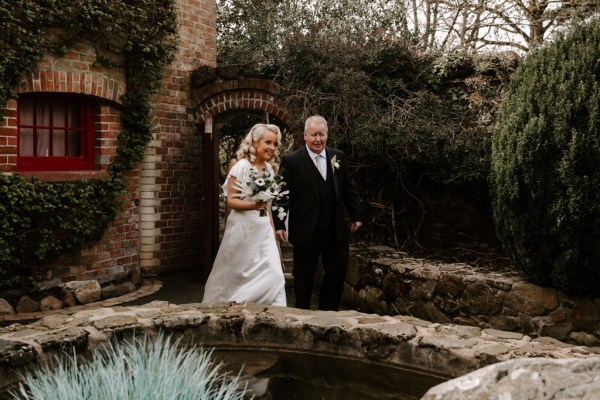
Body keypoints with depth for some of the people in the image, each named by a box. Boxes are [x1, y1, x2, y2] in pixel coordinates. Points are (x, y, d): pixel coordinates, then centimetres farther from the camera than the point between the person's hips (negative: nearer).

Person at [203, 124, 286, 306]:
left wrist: (272, 229, 16)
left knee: (273, 275, -5)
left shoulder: (269, 168, 9)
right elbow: (231, 201, -13)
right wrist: (252, 205, -30)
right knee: (236, 277, 8)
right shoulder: (242, 166, -12)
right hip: (243, 229, -6)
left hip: (263, 229, 6)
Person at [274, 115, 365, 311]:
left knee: (338, 273, 11)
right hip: (306, 232, -4)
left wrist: (357, 214, 10)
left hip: (336, 230, 4)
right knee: (304, 278, 10)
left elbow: (348, 190, 12)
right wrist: (278, 224, -14)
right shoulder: (291, 161, -7)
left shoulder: (338, 157, 6)